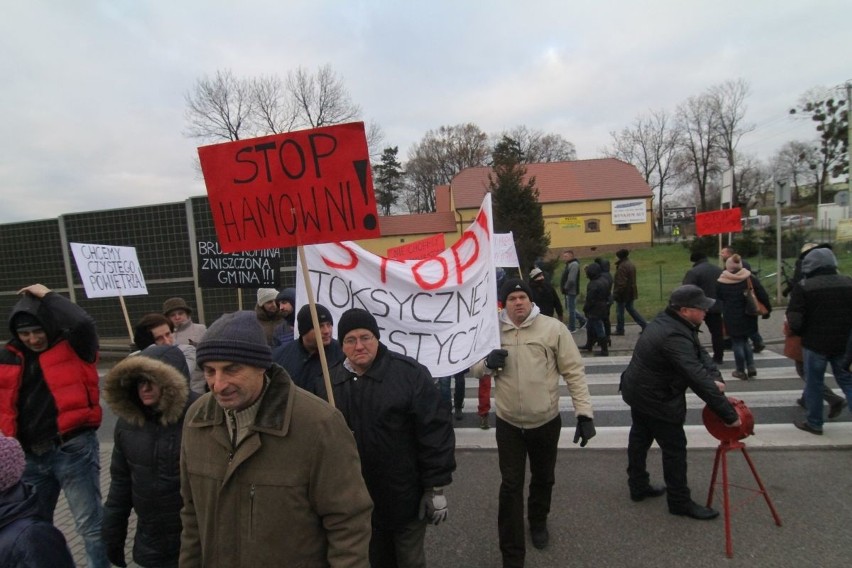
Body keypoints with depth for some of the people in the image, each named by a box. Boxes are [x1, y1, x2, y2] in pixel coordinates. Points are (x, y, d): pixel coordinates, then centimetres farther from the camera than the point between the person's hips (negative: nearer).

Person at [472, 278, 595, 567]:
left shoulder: (553, 328, -11)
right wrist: (487, 363, -18)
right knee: (511, 486, 5)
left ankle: (538, 521, 52)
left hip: (546, 421, 0)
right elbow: (475, 369, 5)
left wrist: (584, 412, -13)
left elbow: (574, 371, -8)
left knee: (543, 479, 22)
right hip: (508, 423, 0)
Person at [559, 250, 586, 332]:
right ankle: (582, 320, 28)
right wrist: (565, 288, 9)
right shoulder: (569, 264, 15)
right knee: (569, 309, 17)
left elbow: (571, 280, -26)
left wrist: (566, 288, -14)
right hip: (569, 291, 10)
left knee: (571, 310, -1)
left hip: (571, 291, -10)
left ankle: (572, 328, 8)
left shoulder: (574, 265, -17)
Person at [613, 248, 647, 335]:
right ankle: (644, 325, 17)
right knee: (631, 309, 19)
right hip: (631, 293, 9)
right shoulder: (630, 263, 8)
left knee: (620, 312, 5)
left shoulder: (622, 267, -24)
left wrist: (616, 294, -20)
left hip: (623, 293, -9)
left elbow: (621, 283, -26)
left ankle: (619, 330, 15)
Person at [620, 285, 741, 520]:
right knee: (674, 448, 5)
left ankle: (638, 486, 38)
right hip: (656, 399, -10)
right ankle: (680, 502, 21)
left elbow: (700, 353, -2)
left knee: (640, 437, 21)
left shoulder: (668, 321, -2)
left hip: (639, 390, 10)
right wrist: (729, 414, -29)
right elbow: (698, 379, -35)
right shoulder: (674, 337, -33)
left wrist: (716, 377, -19)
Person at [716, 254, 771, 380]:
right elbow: (763, 295, 0)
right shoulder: (750, 278, -2)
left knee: (737, 343, 5)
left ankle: (741, 371, 11)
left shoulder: (721, 283, -9)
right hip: (748, 316, 4)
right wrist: (767, 310, 9)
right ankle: (751, 366, 14)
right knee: (744, 340, 21)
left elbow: (718, 299, 2)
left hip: (732, 318, -4)